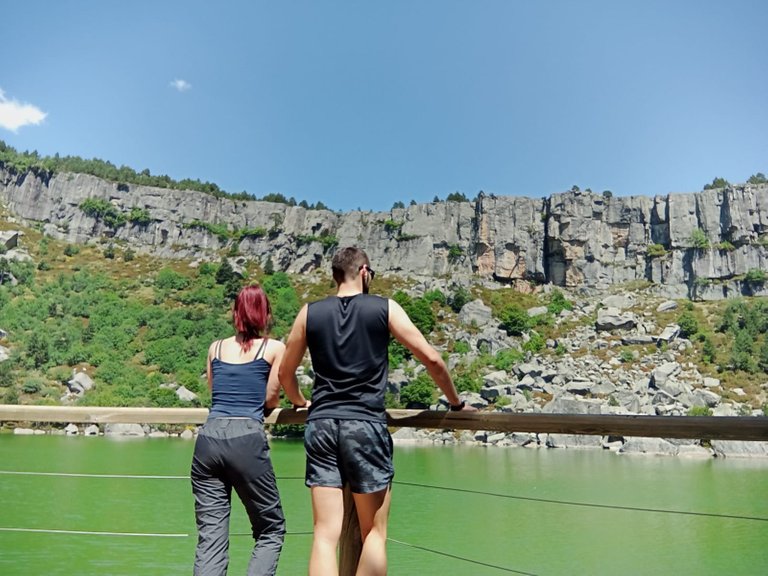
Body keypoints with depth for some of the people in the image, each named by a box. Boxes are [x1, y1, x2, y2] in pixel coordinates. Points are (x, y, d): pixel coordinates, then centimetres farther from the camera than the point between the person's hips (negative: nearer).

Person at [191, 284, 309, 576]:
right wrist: (302, 401, 29)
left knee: (210, 537, 6)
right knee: (271, 530, 13)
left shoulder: (216, 348, 17)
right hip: (247, 439, -3)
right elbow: (271, 400, 9)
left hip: (209, 437, 4)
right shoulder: (275, 348, 7)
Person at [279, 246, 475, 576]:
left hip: (321, 425, 3)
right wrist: (456, 403, 12)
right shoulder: (385, 308, 2)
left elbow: (285, 373, 15)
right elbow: (431, 358, -1)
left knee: (326, 534, 3)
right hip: (366, 425, -2)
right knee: (375, 533, 11)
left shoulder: (310, 313, 9)